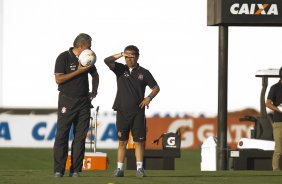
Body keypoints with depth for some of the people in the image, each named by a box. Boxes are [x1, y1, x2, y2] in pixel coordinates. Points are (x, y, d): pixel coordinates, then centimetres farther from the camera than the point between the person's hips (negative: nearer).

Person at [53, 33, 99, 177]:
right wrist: (78, 71, -16)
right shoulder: (64, 58, -7)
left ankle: (75, 170, 3)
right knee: (62, 135, -7)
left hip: (83, 102, 5)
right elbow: (58, 79, -16)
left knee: (80, 136, 1)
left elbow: (95, 75, 28)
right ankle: (58, 170, -6)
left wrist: (94, 91, 15)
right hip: (67, 101, -5)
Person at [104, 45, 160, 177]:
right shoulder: (120, 69, 6)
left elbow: (156, 88, 11)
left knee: (139, 141, -3)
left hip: (138, 112, -1)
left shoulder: (143, 72, 5)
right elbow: (107, 61, -10)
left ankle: (139, 168, -1)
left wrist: (149, 98, -7)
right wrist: (120, 55, -21)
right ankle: (119, 169, 5)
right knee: (122, 141, 3)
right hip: (122, 112, 1)